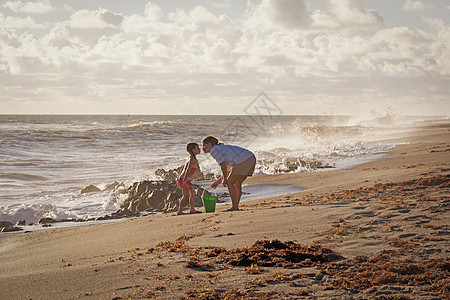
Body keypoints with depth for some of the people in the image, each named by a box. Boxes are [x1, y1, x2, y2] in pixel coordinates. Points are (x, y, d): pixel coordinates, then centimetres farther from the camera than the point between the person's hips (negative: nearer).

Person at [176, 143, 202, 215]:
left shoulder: (191, 158, 15)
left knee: (192, 193, 16)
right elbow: (188, 168, -27)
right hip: (184, 179, -10)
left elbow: (184, 168, 21)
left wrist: (179, 177, 26)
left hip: (186, 179, 10)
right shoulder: (192, 159, -15)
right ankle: (180, 211, -15)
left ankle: (192, 210, 25)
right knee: (185, 195, -12)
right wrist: (185, 178, -37)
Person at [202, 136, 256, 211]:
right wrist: (217, 182, 31)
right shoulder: (222, 149, 29)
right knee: (237, 184, 16)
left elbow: (223, 165, -8)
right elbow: (228, 170, 32)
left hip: (243, 161, -10)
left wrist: (224, 179, 0)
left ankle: (234, 207, -5)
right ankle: (236, 206, 15)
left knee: (229, 183, -3)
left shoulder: (213, 150, 1)